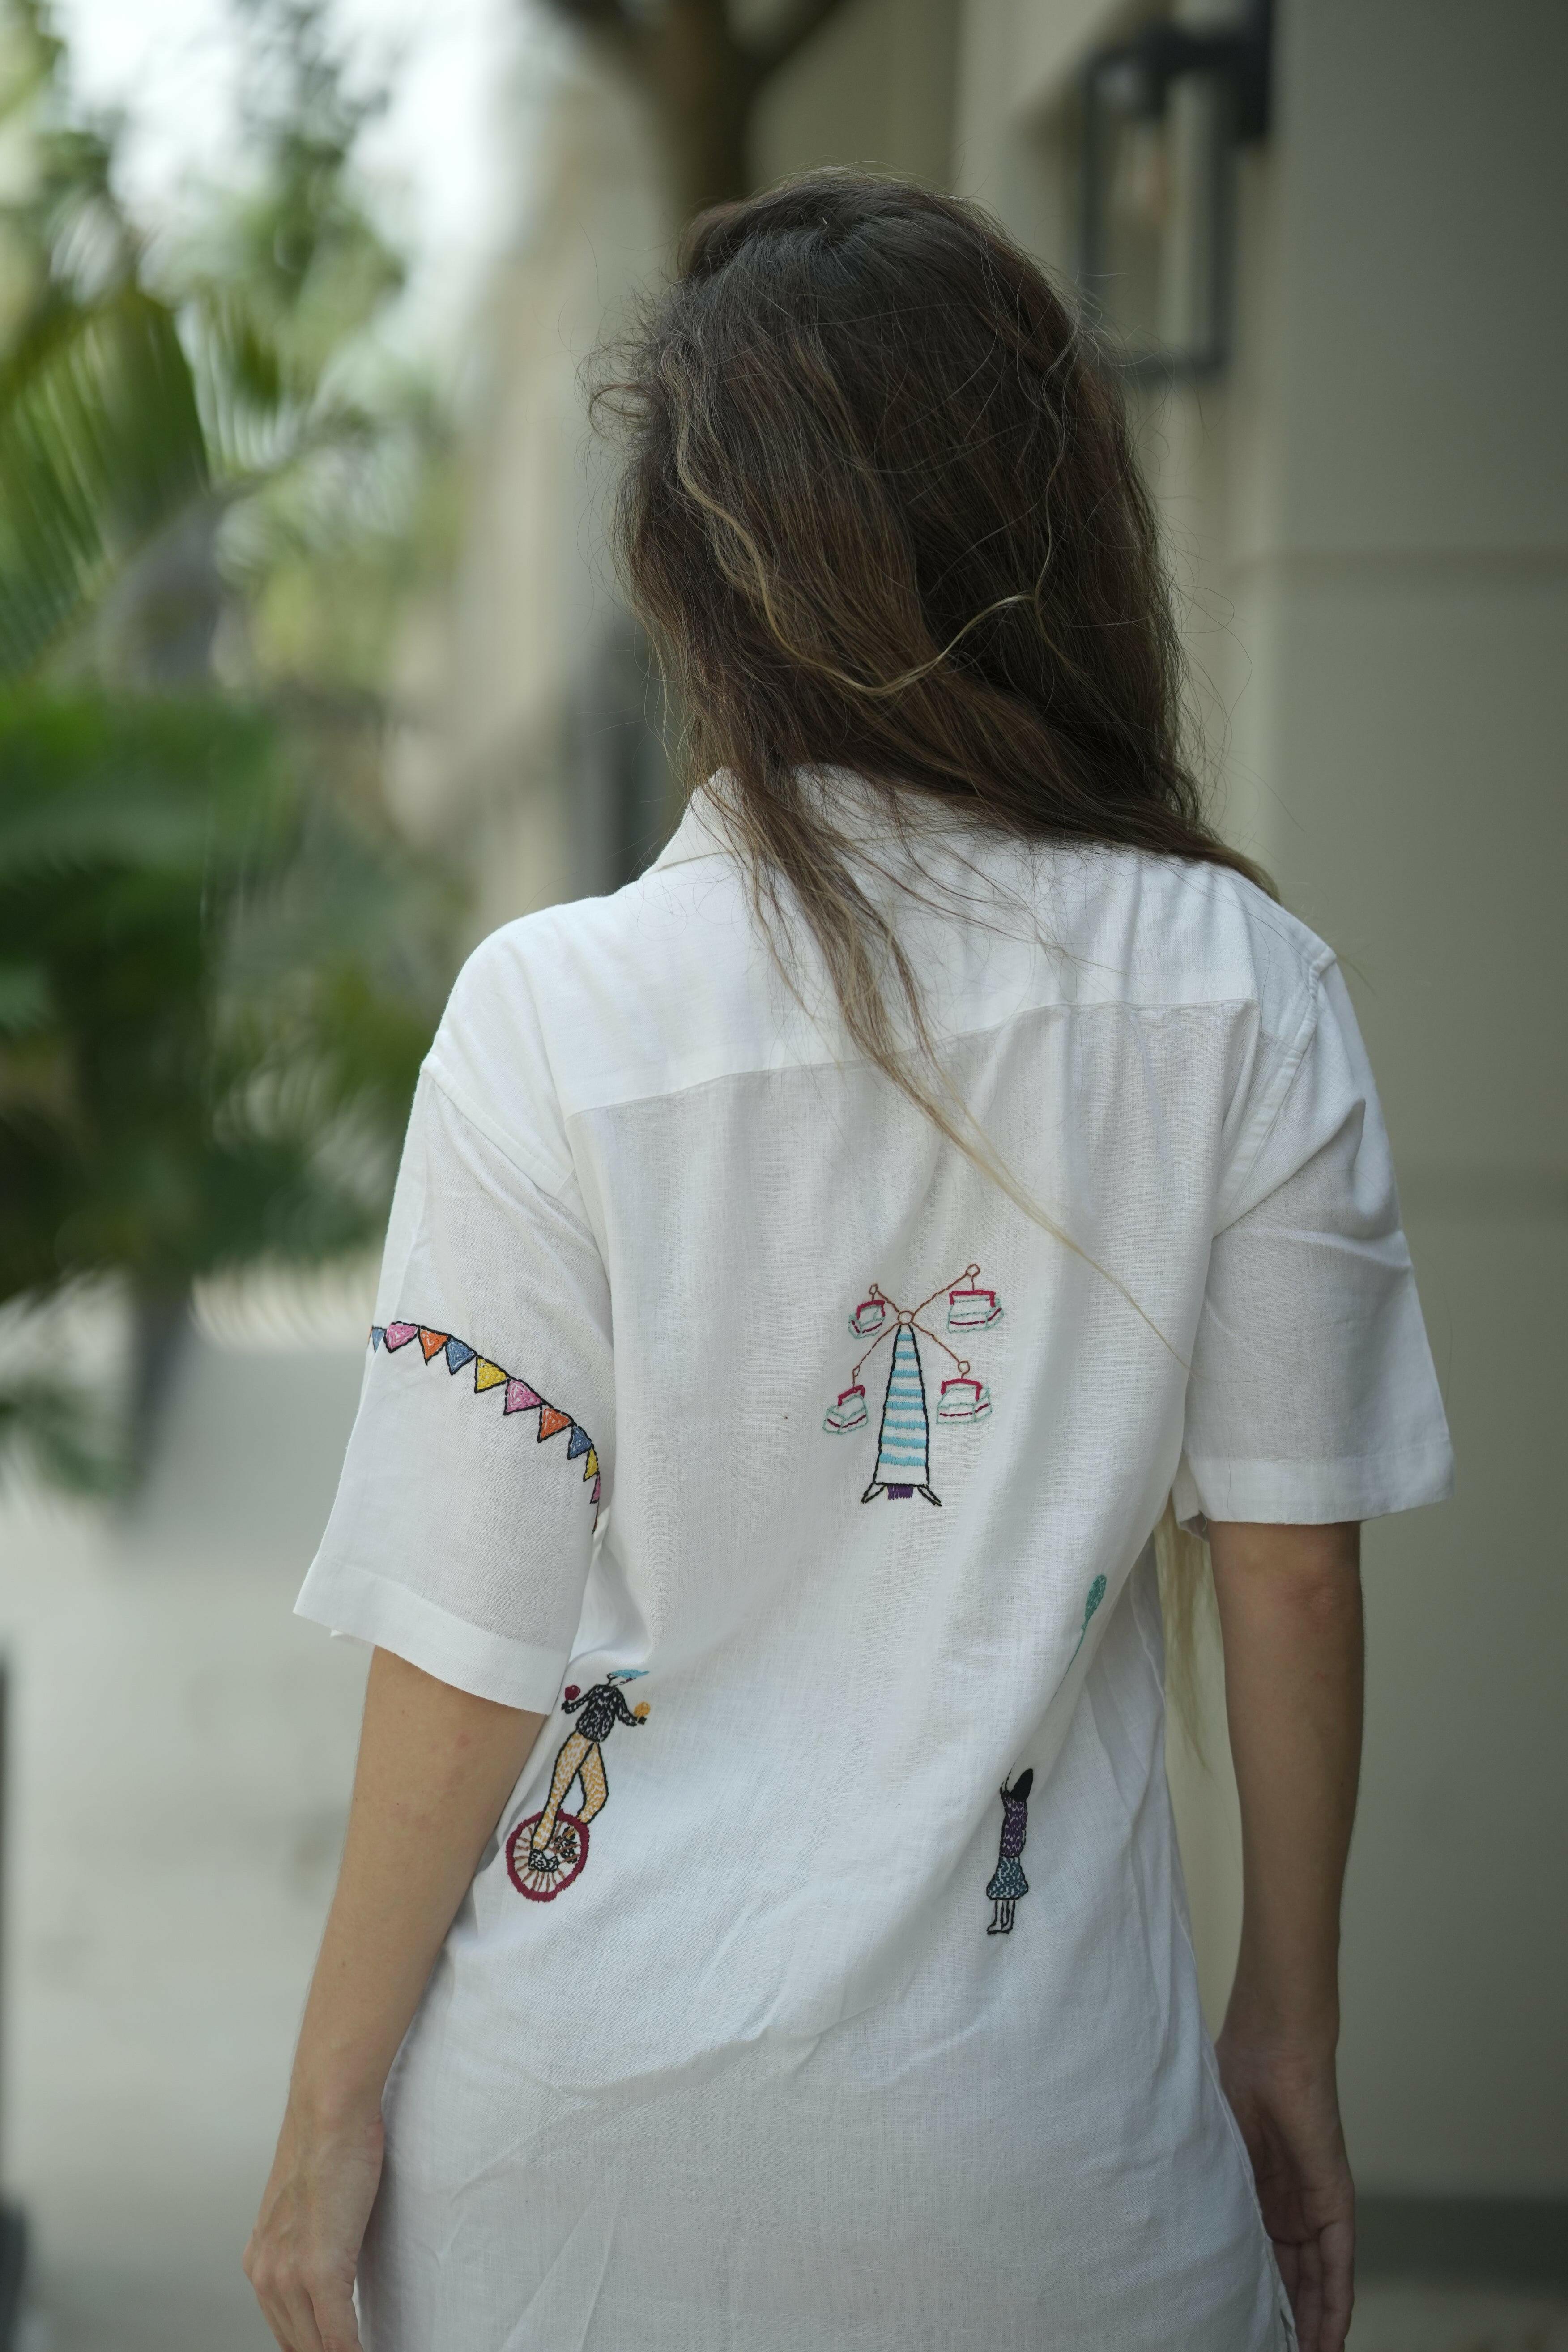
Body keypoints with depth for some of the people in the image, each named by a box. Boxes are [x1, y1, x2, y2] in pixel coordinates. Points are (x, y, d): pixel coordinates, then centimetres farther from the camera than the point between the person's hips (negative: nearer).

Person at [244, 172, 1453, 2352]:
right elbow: (1291, 1571, -1)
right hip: (1032, 2147, 1)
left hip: (585, 2126, 0)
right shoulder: (1248, 998, -8)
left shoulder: (554, 1019, -14)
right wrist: (1290, 2037, 12)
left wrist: (333, 2107, 2)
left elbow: (469, 1664, -10)